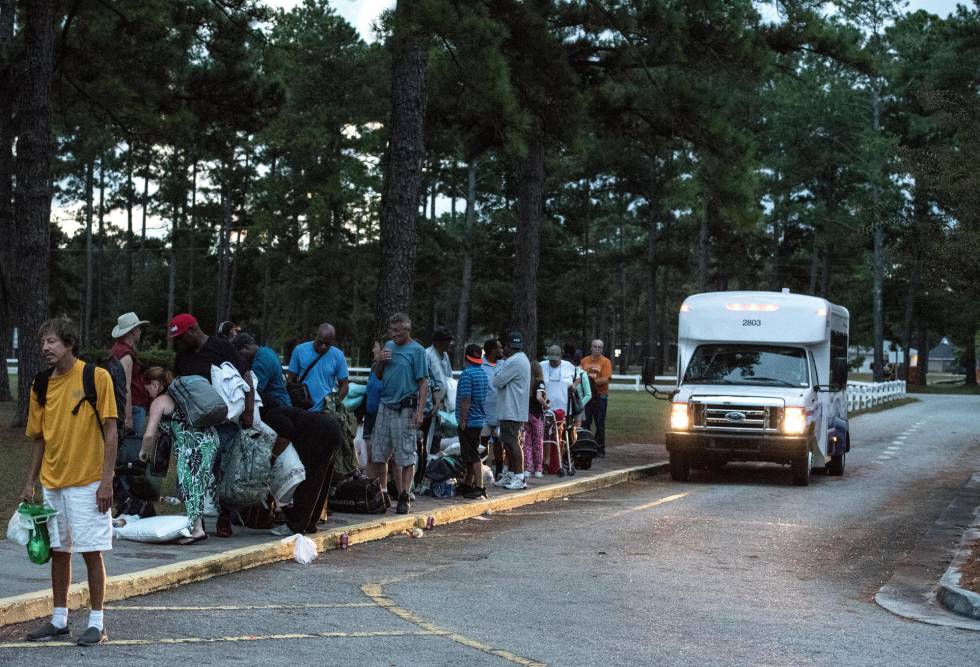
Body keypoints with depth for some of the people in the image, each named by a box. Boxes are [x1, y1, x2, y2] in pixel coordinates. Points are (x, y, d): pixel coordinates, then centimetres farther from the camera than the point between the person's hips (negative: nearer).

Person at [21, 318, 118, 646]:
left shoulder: (96, 377, -8)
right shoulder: (41, 385, 7)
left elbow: (110, 431, -9)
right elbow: (39, 437, 15)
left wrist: (106, 480, -14)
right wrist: (30, 482, 11)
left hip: (87, 483, -5)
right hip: (51, 482, 5)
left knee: (91, 551, -2)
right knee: (58, 551, 11)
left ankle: (97, 623, 6)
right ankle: (59, 620, 21)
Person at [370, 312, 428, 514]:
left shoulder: (417, 350, -5)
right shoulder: (388, 346, 14)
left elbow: (424, 383, -8)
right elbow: (377, 376, 21)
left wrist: (419, 412, -16)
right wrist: (380, 361, -1)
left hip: (405, 409, -6)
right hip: (385, 406, 6)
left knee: (406, 456, -2)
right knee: (378, 454, 7)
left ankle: (404, 497, 3)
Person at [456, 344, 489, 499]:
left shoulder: (467, 374, -16)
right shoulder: (483, 373, 12)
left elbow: (466, 399, -21)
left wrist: (462, 420, -17)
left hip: (469, 421, -9)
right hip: (480, 419, 9)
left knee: (472, 456, -7)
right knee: (470, 454, 18)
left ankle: (479, 487, -10)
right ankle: (468, 484, 26)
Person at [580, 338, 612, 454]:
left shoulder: (605, 361, -2)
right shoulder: (584, 361, 11)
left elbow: (606, 379, -12)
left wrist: (593, 380, -17)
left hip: (600, 396, -3)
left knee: (600, 424, 2)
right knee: (585, 423, 5)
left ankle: (600, 449, 7)